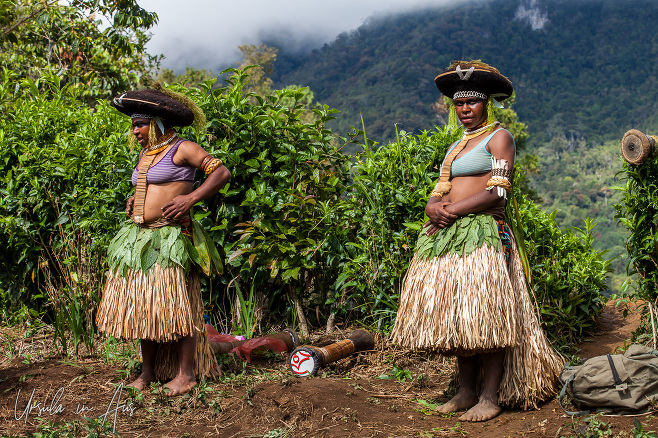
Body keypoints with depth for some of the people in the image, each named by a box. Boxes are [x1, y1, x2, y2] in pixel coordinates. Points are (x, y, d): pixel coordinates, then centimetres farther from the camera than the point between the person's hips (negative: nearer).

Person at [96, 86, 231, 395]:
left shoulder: (182, 149, -6)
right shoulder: (145, 154, 18)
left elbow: (221, 172, -11)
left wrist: (190, 198, -20)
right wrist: (133, 200, 16)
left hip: (169, 239, -8)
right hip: (139, 237, 8)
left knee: (174, 303, -7)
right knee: (141, 304, 7)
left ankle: (186, 373, 1)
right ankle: (148, 369, 17)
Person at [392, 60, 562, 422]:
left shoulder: (499, 137, 2)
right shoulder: (457, 146, 24)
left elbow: (497, 192, -10)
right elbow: (439, 192, 18)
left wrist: (452, 210, -12)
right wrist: (434, 207, -6)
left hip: (482, 233, -7)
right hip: (447, 236, 7)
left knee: (483, 315, -9)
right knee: (455, 315, 5)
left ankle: (490, 397, -4)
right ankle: (466, 391, 13)